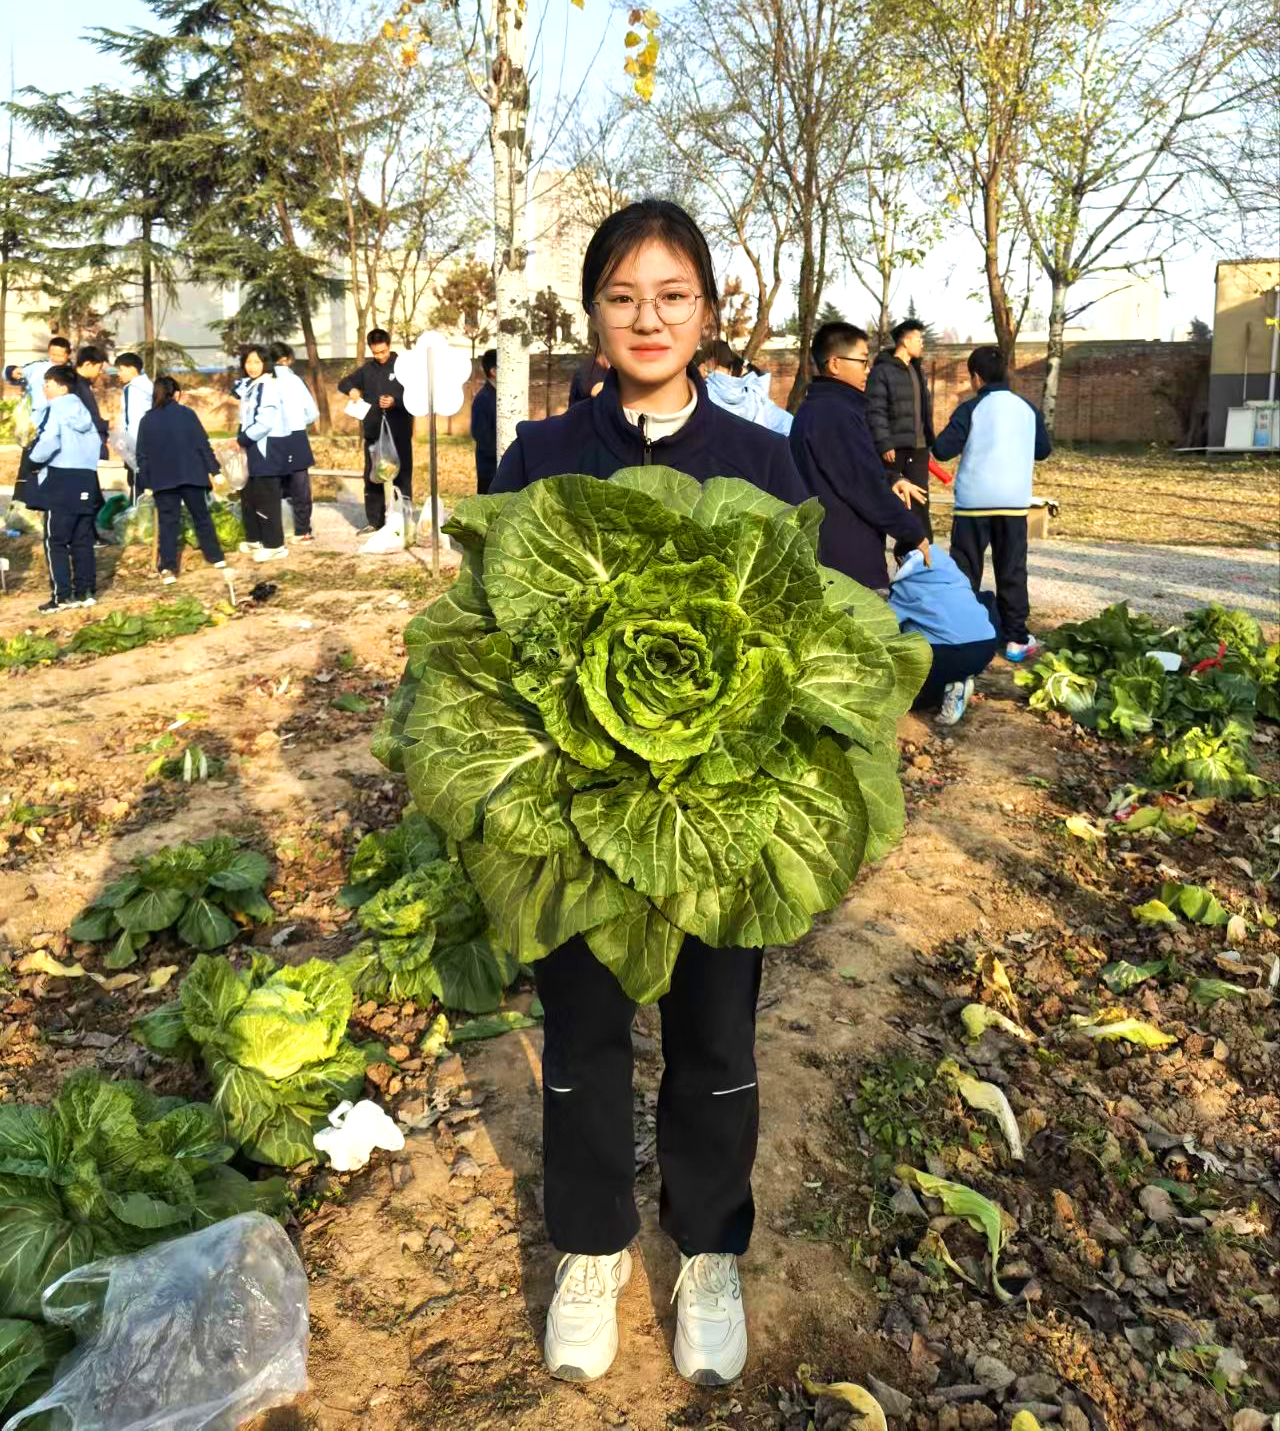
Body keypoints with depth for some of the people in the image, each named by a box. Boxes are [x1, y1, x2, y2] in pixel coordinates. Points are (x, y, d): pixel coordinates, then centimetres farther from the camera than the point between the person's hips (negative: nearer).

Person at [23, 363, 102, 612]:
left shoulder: (54, 409, -8)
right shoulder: (83, 410, 14)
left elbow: (49, 442, -20)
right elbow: (96, 442, 13)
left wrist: (34, 460, -4)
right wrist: (84, 463, 15)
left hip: (60, 483, -7)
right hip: (86, 482, 7)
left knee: (56, 542, -3)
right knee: (83, 541, 11)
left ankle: (62, 596, -6)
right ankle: (86, 591, 11)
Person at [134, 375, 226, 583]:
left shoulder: (147, 420, 3)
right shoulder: (187, 414, -2)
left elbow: (142, 454, 4)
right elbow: (203, 444, -3)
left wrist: (145, 482, 9)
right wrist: (214, 469, 3)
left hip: (162, 479, 1)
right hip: (191, 475, -1)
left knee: (167, 522, 1)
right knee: (201, 516, 14)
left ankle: (168, 568, -7)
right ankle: (216, 557, 21)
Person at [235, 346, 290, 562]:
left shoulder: (268, 386, -14)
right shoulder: (250, 386, 15)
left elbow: (265, 423, -20)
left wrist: (242, 439, -11)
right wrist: (242, 440, 4)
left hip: (269, 447, -9)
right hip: (255, 447, 10)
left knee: (266, 498, -6)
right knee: (249, 495, 16)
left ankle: (274, 544, 1)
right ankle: (254, 538, 29)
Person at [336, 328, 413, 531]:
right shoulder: (367, 368, 10)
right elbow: (343, 383, 18)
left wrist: (395, 401, -25)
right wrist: (351, 389, -5)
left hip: (399, 433, -5)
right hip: (373, 433, 5)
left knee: (402, 476, -1)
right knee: (372, 477, 8)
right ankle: (374, 521, 16)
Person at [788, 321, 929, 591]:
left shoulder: (810, 411, 14)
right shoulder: (839, 414, -17)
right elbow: (865, 486, -18)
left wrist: (887, 489, 11)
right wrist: (914, 534, -8)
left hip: (822, 554, 10)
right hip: (851, 562, -10)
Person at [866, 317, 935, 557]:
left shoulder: (917, 370, 17)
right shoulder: (883, 371, -9)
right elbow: (875, 411, -15)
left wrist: (929, 439, 17)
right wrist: (884, 444, -21)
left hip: (918, 448, 7)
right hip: (894, 448, -7)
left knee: (920, 502, 6)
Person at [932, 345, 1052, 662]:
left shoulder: (971, 409, -5)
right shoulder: (1027, 409, 7)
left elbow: (942, 450, -9)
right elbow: (1044, 450, 17)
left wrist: (964, 443, 11)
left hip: (975, 501, -3)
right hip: (1014, 501, 3)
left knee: (965, 571, 4)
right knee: (1012, 571, 7)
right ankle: (1016, 639, 7)